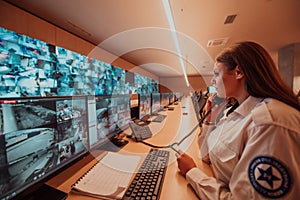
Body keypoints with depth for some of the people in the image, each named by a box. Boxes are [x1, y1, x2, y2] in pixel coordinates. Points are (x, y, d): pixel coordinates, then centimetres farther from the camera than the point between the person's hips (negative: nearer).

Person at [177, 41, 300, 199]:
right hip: (218, 186, 6)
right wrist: (207, 120, -4)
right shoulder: (237, 111, 1)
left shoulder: (270, 122, -26)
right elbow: (208, 156, 4)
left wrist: (191, 171, -16)